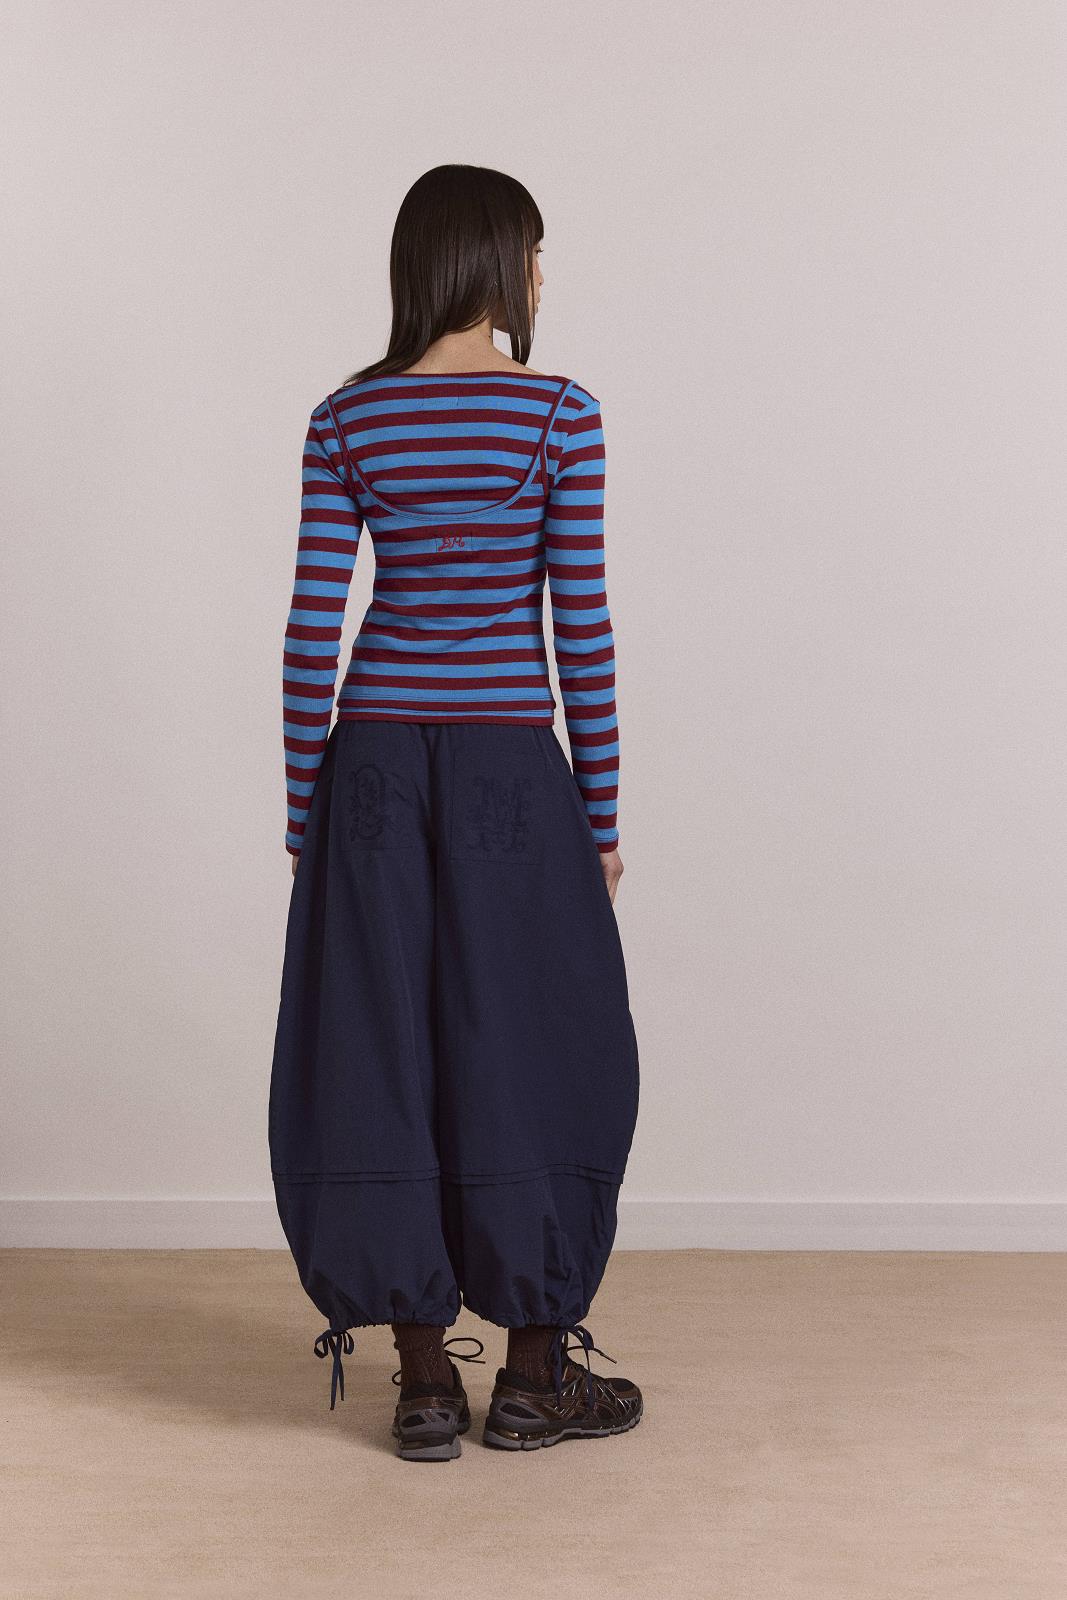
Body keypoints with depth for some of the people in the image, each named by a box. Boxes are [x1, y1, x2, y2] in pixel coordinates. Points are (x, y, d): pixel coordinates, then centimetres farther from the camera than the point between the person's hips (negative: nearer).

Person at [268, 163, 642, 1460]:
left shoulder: (345, 419, 3)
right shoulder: (557, 414, -5)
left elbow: (314, 622, 0)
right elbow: (581, 622, -6)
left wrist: (304, 807, 7)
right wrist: (601, 814, 1)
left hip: (374, 760, 3)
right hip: (510, 765, -2)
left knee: (382, 1053, 7)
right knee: (532, 1052, 8)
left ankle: (425, 1380, 13)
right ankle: (534, 1372, 16)